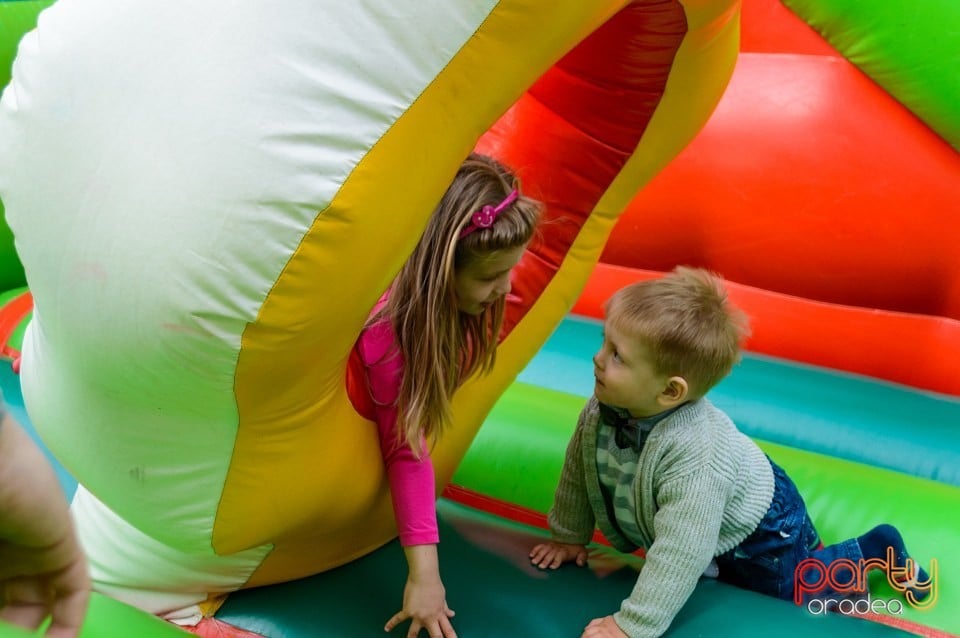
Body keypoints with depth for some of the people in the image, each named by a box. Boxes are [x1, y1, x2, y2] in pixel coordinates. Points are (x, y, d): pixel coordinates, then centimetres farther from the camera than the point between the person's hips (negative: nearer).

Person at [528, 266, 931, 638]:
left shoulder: (693, 457, -47)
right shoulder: (601, 411, -24)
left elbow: (680, 554, -45)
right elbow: (578, 470, -6)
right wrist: (568, 536, 5)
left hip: (761, 530, -7)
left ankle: (877, 548, 31)